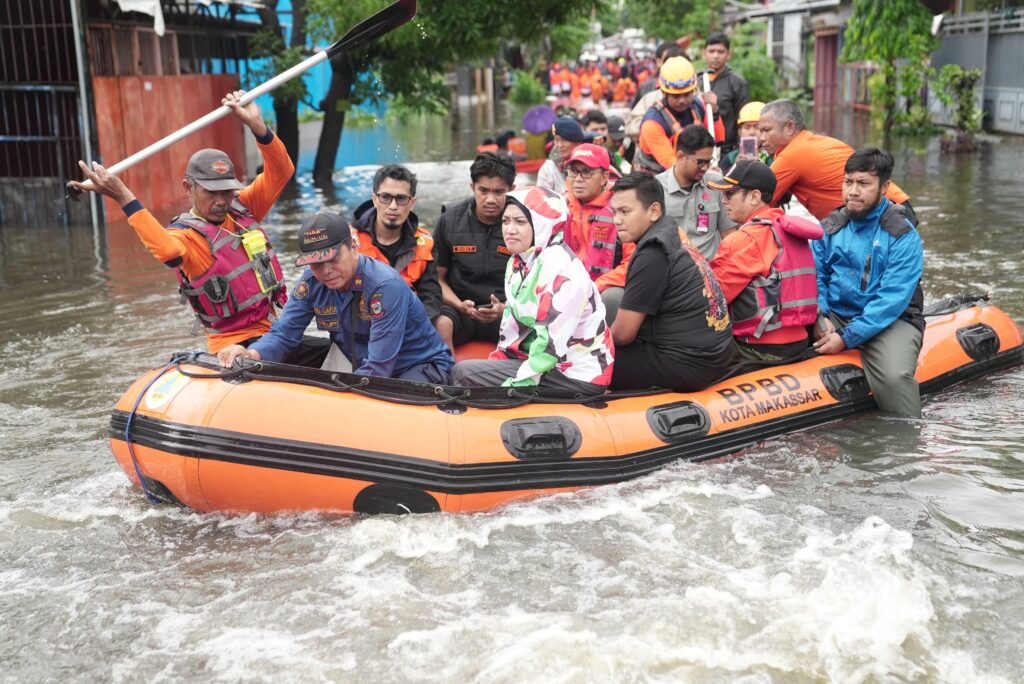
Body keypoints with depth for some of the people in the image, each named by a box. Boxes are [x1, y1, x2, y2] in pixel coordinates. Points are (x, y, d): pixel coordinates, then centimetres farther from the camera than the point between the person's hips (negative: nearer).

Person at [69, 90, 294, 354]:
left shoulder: (242, 210, 10)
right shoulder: (186, 234, -8)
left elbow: (281, 171, 3)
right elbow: (169, 250, -33)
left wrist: (257, 125, -11)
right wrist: (125, 198, -37)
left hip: (273, 329, 7)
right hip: (234, 342, -7)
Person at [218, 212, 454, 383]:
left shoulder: (385, 285, -28)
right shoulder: (311, 282, -8)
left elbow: (378, 367, -30)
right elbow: (283, 333, -8)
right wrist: (253, 354, -30)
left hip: (423, 367, -6)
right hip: (365, 368, 6)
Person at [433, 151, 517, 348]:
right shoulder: (449, 220, 2)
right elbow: (437, 277, 7)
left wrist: (504, 309, -18)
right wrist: (460, 305, -12)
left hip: (508, 311, -1)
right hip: (461, 308, 1)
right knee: (440, 323, -33)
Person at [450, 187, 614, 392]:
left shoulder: (559, 264, -19)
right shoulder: (518, 261, 11)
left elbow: (553, 339, -23)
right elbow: (513, 324, 13)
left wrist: (520, 383, -21)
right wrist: (496, 362, 4)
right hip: (547, 364, 9)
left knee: (464, 373, -15)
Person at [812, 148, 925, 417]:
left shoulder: (903, 235, -9)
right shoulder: (829, 227, 7)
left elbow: (892, 299, -16)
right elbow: (816, 277, 7)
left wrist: (847, 338, -23)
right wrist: (819, 318, -14)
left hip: (891, 321, -4)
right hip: (834, 315, 5)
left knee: (894, 376, -34)